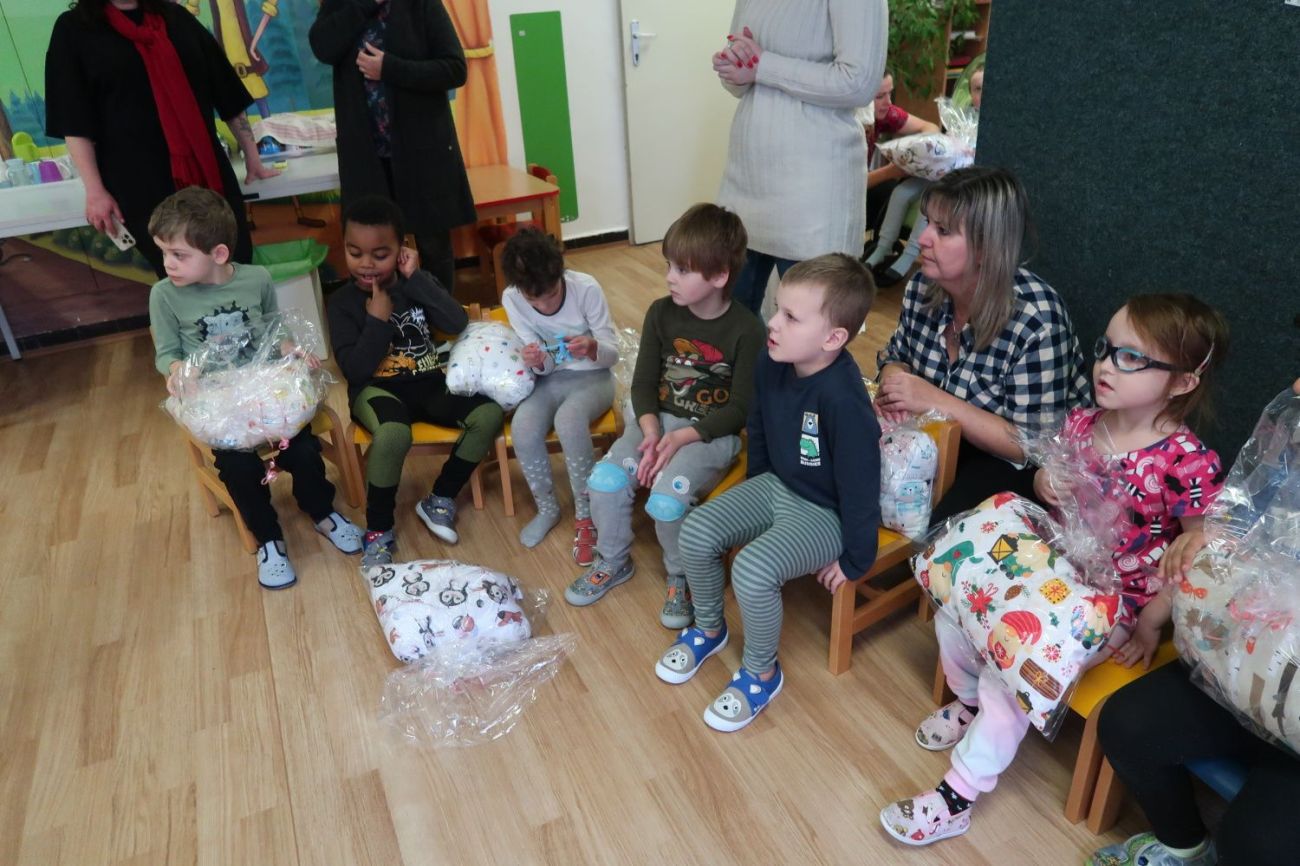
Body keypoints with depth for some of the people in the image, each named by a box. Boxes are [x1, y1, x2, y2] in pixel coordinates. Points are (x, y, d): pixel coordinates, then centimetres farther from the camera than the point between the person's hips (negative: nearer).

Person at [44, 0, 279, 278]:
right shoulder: (73, 29, 4)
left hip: (210, 175, 3)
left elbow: (226, 91, 16)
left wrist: (252, 158, 14)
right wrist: (95, 190, -9)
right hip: (139, 185, -3)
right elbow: (75, 122, -2)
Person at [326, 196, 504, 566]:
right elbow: (355, 371, -12)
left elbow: (460, 324, -14)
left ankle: (439, 499, -3)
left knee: (490, 412, -22)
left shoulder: (416, 283, 4)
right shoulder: (343, 301, -3)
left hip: (430, 385, 4)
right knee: (393, 434, -38)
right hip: (377, 390, -3)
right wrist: (378, 319, -16)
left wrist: (416, 278, -15)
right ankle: (378, 531, -14)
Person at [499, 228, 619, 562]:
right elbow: (542, 367, -6)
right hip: (549, 379, 3)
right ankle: (547, 508, 1)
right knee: (522, 428, -27)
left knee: (569, 420, -35)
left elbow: (612, 353, -14)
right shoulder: (511, 299, -13)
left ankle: (585, 516, -13)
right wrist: (534, 361, -31)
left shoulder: (586, 288, -22)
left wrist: (593, 349, -38)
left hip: (592, 377, -3)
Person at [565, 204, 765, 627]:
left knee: (666, 499, -27)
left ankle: (682, 578, 4)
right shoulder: (661, 313, -1)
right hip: (658, 420, 5)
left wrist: (682, 438, -21)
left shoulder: (746, 330, -14)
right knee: (604, 479, -17)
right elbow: (643, 381, 2)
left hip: (712, 432, -4)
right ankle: (613, 561, 12)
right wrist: (651, 431, -16)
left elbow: (739, 409, -12)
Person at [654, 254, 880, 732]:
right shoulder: (771, 362, -9)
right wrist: (753, 482, 21)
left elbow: (860, 482, -24)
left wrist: (855, 560, -14)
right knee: (696, 532, -5)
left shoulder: (843, 400, -33)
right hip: (775, 485, 8)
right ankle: (708, 628, 22)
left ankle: (761, 673, 3)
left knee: (752, 570, -26)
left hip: (825, 512, -8)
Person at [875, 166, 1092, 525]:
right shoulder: (923, 286, -9)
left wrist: (937, 400, -31)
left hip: (1019, 467, -6)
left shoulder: (1036, 322, -27)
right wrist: (893, 383, -17)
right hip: (944, 436, 6)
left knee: (925, 528, -29)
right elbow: (896, 357, 9)